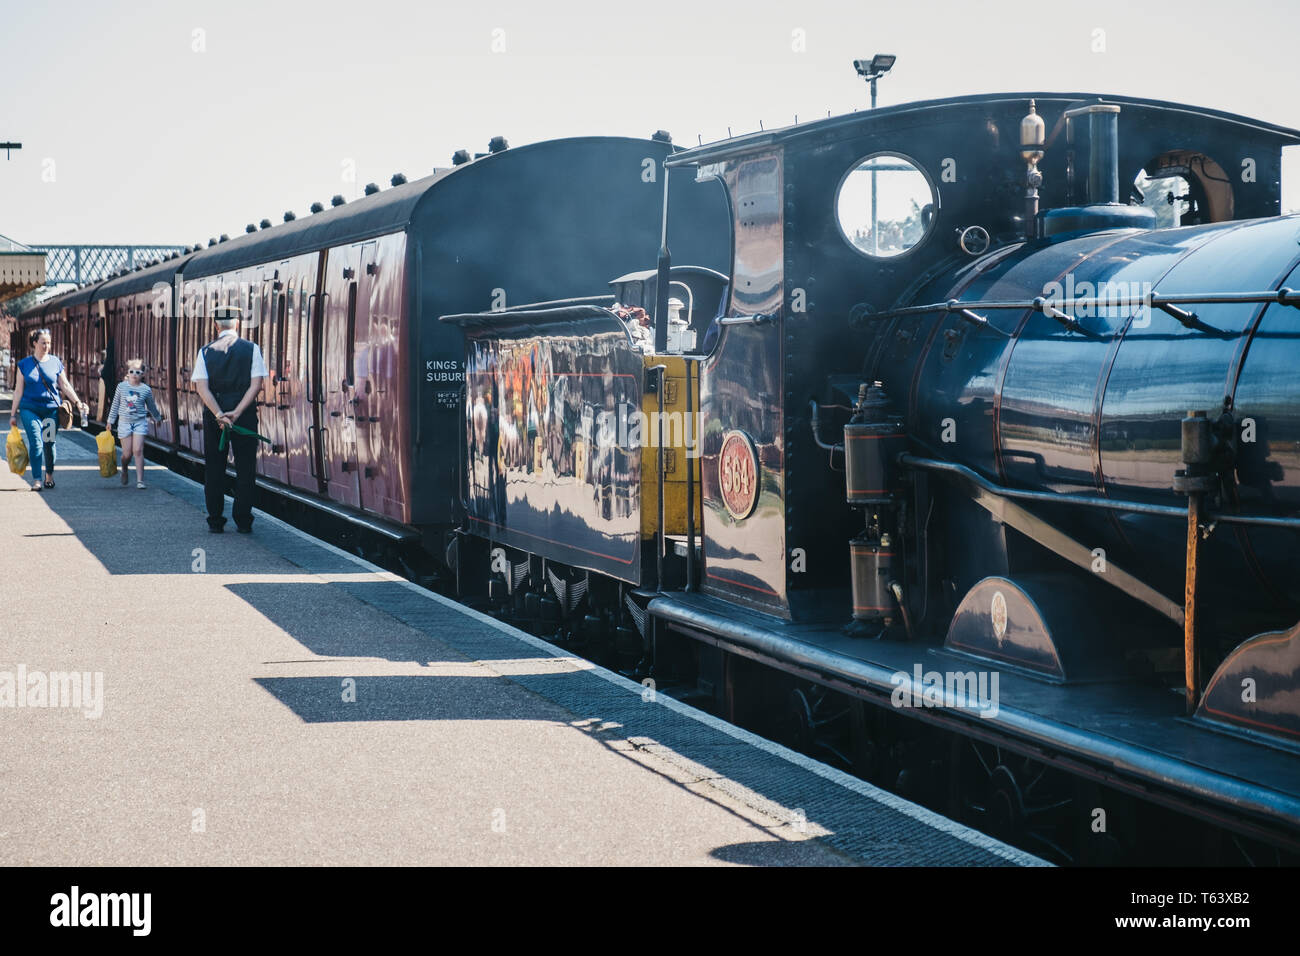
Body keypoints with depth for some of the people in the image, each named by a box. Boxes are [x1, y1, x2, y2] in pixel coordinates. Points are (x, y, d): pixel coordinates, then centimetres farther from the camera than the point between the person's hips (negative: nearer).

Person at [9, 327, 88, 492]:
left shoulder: (55, 363, 6)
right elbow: (18, 390, 6)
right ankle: (37, 480, -12)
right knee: (35, 442, -13)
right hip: (29, 409, -1)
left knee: (50, 443, 6)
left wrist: (78, 402, -2)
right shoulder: (24, 364, 4)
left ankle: (49, 475, 28)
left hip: (51, 408, 1)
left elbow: (65, 385, 9)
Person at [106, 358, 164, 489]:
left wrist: (158, 418, 28)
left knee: (138, 450, -12)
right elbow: (115, 404, 10)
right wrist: (110, 420, 12)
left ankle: (140, 480, -8)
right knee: (127, 453, 1)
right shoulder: (122, 386, 0)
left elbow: (151, 406, 16)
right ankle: (124, 471, 34)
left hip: (140, 422, -1)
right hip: (124, 422, 1)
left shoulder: (146, 390, -1)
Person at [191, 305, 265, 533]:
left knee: (214, 469, 8)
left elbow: (202, 388, -8)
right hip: (245, 414, -1)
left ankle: (215, 522, 8)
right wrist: (237, 412, -14)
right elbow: (256, 385, -9)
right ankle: (243, 521, 2)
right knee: (245, 469, 5)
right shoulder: (251, 349, 1)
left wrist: (219, 415, -16)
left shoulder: (206, 351, 3)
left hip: (213, 413, 1)